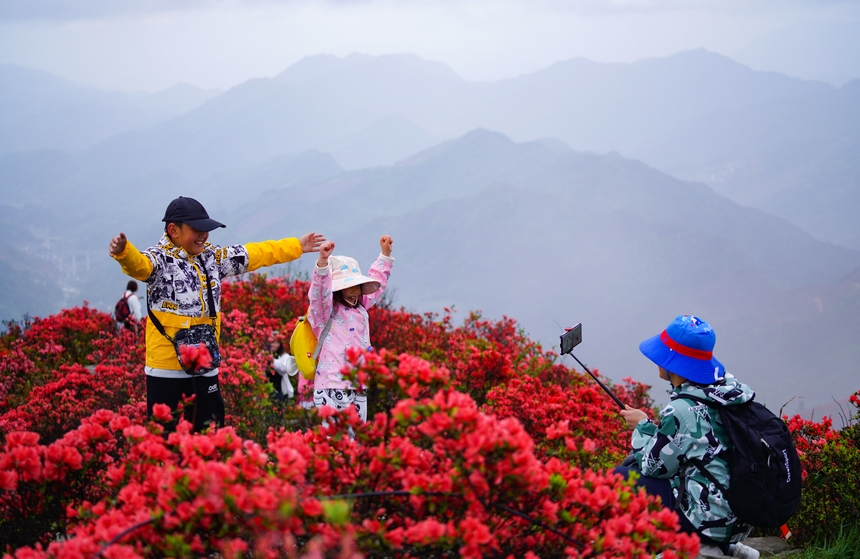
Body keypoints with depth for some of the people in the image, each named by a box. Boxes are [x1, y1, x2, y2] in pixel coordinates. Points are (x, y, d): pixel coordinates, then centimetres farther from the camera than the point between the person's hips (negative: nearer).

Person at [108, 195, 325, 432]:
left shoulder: (213, 256, 11)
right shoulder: (160, 258, -10)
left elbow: (255, 254, 21)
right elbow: (139, 265, -32)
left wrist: (297, 246, 27)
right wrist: (123, 252, -55)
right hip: (167, 368, -6)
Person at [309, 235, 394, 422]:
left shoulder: (360, 308, 17)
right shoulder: (326, 311, -4)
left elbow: (376, 283, 30)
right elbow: (320, 292, -24)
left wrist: (385, 254, 30)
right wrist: (323, 262, -39)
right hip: (331, 387, -7)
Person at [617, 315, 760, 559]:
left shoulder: (682, 410, -22)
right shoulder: (727, 386, 2)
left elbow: (654, 467, -8)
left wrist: (642, 426, 5)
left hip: (707, 521, -8)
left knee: (621, 477, 0)